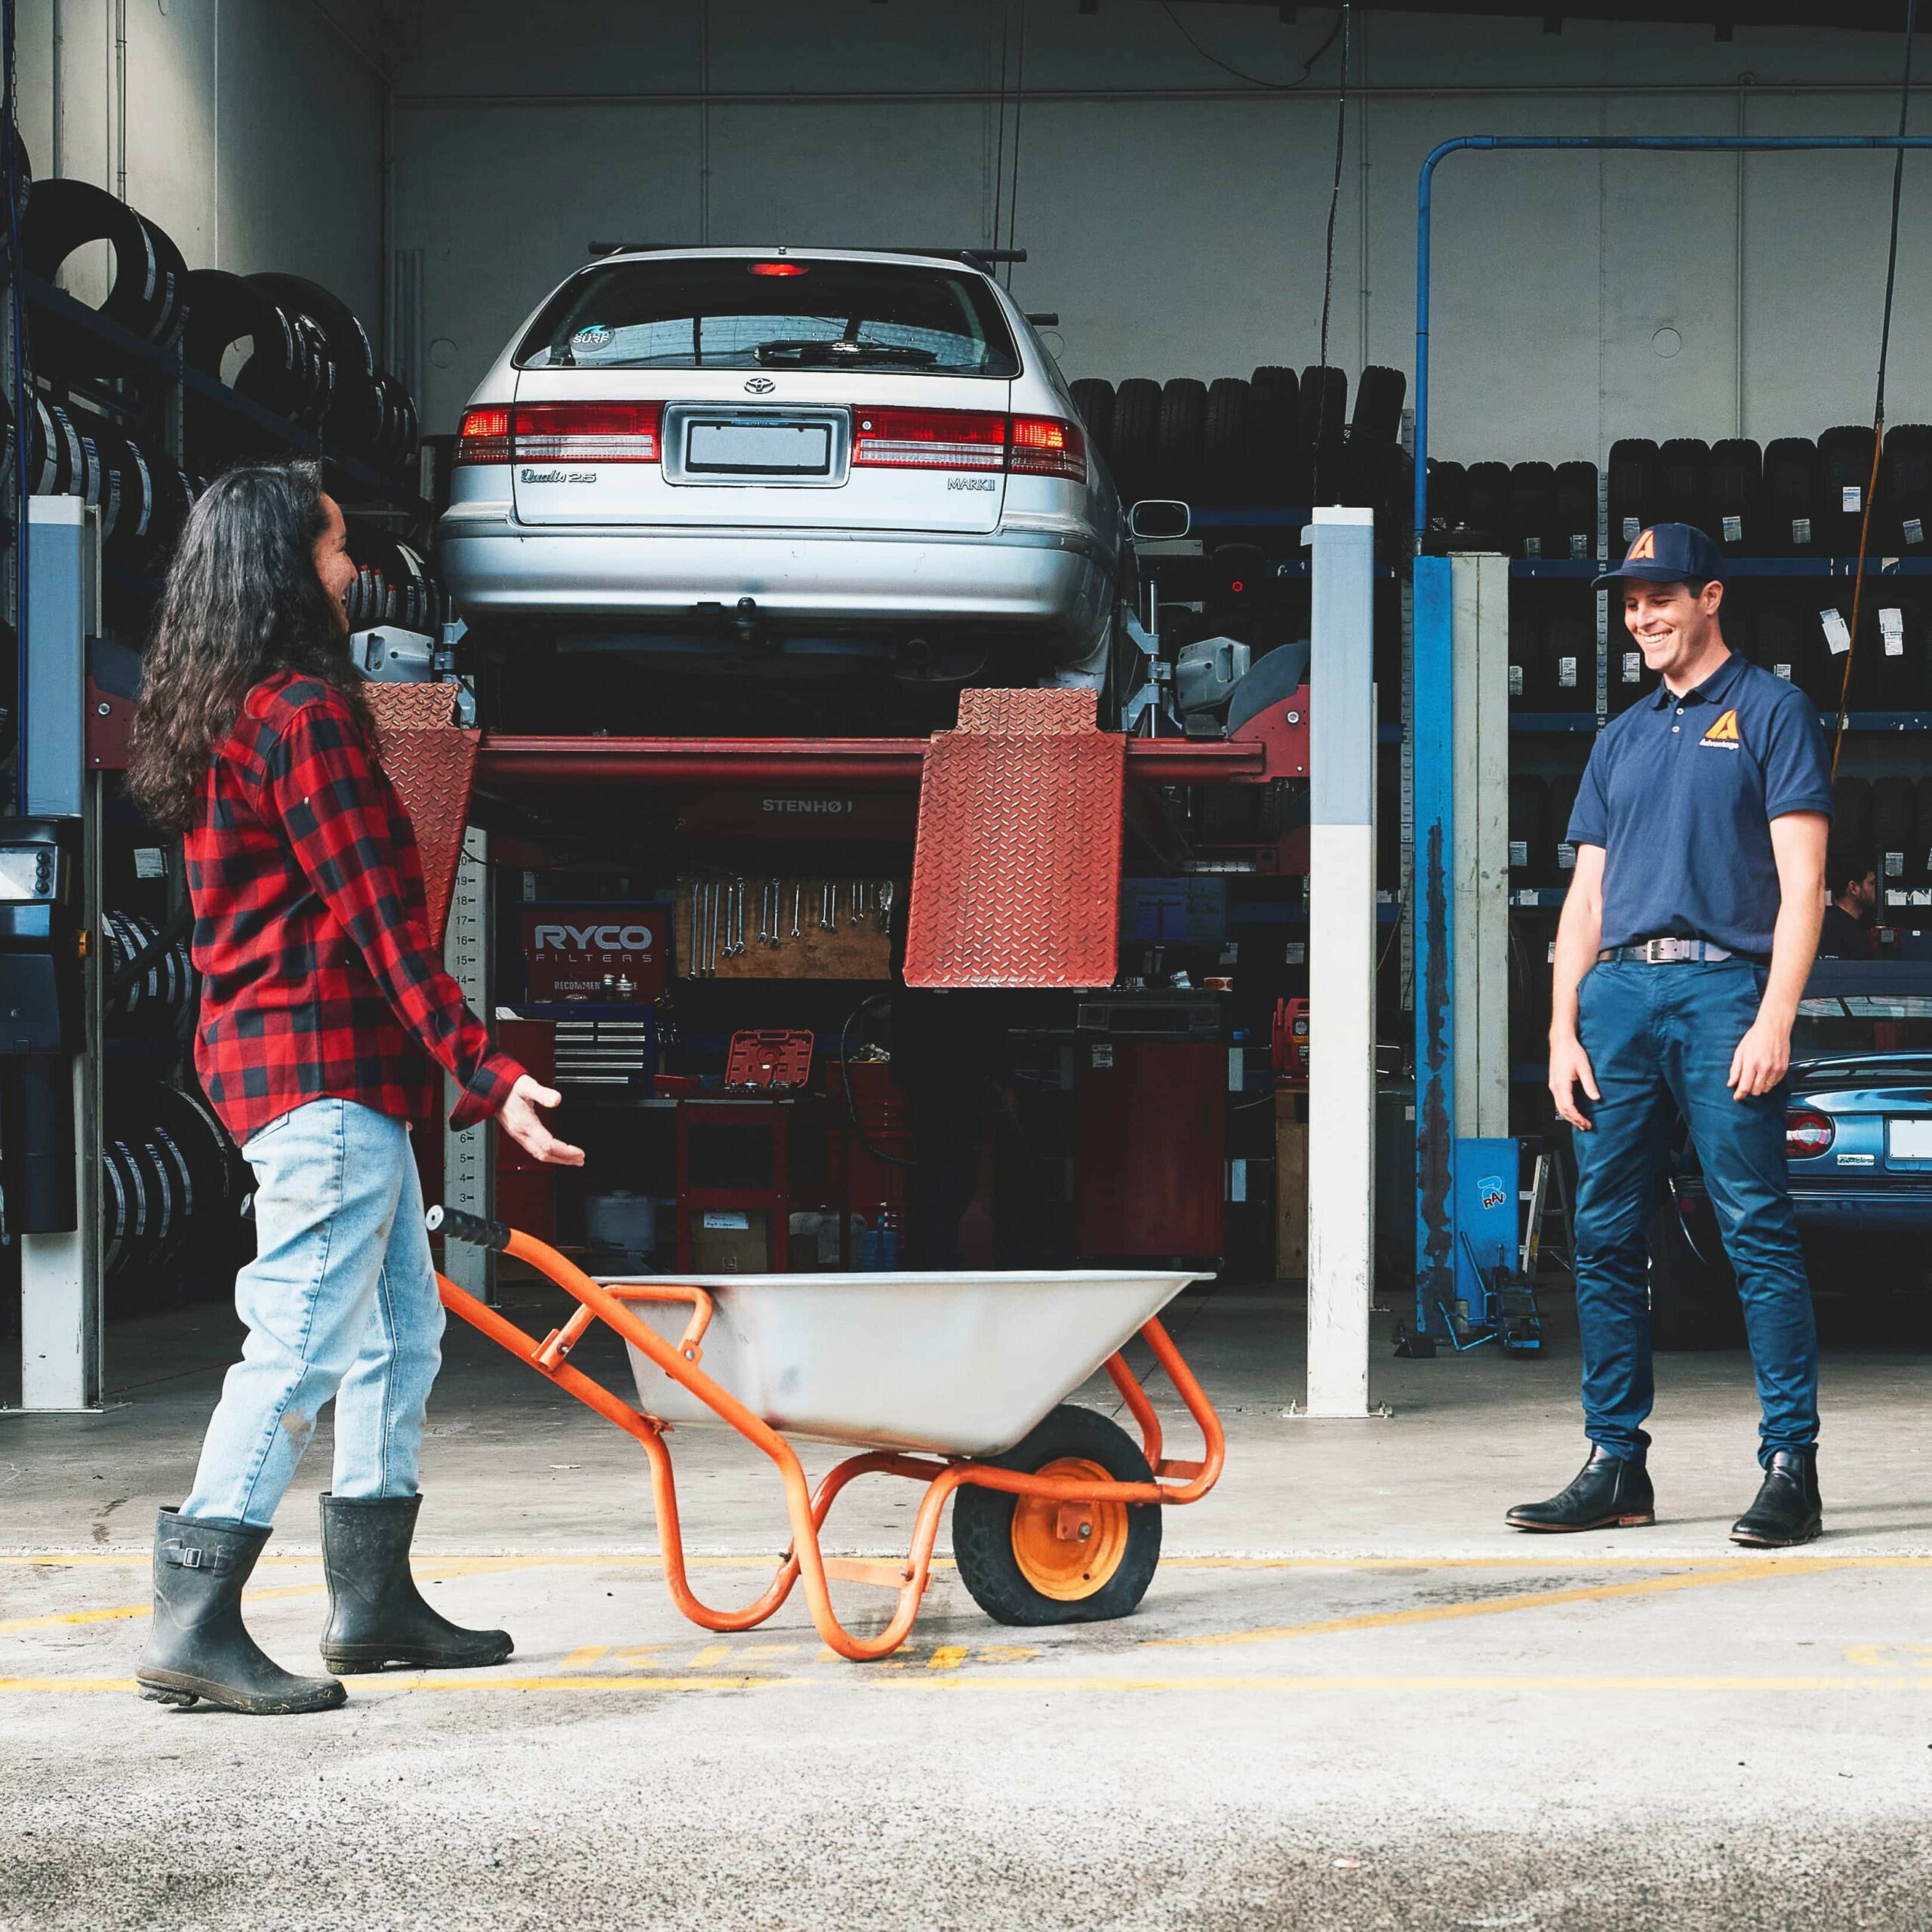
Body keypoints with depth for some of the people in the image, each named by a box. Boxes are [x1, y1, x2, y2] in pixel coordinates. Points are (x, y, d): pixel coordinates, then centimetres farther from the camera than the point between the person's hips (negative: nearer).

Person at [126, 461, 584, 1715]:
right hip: (326, 1062, -10)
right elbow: (377, 921, -18)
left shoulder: (214, 721, 16)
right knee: (305, 1343, -10)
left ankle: (375, 1599, 20)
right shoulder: (305, 714, -14)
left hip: (269, 1043, 11)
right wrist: (487, 1072, -18)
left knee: (401, 1331, 16)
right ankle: (195, 1624, -11)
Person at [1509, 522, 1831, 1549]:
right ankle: (1615, 1467, 10)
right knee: (1603, 1237, 4)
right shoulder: (1623, 738, 22)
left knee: (1756, 1226, -9)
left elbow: (1801, 883, -3)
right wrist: (1563, 1032, 9)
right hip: (1617, 993, 6)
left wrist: (1773, 1020, -14)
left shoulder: (1770, 712, 5)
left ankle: (1791, 1467, -8)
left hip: (1721, 988, -6)